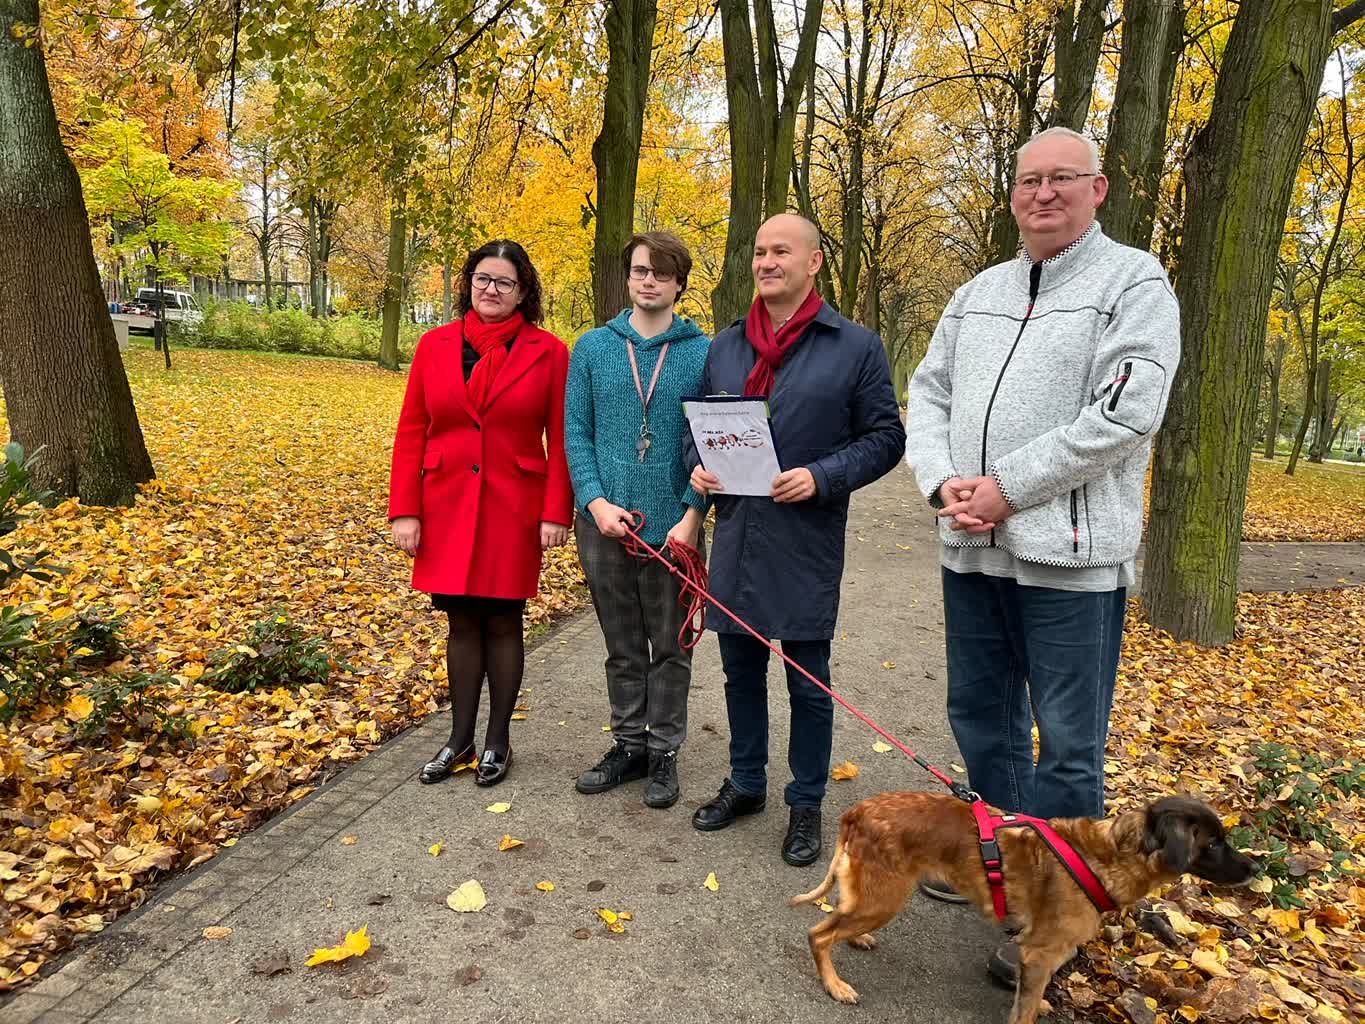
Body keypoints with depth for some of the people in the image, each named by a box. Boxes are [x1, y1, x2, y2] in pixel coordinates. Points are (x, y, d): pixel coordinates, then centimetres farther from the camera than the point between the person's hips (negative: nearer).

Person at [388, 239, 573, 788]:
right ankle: (460, 738, 26)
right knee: (462, 621, 11)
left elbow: (561, 439, -3)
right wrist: (404, 511, -2)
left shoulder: (547, 351, -2)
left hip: (514, 508, -2)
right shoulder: (435, 345, 4)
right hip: (448, 508, 2)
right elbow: (411, 433, 3)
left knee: (503, 621, 7)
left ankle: (498, 739, 23)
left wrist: (556, 513, -9)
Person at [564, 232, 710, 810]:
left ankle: (664, 753, 26)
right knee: (623, 647, 15)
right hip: (604, 523, 2)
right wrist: (596, 501, -10)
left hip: (673, 525, -2)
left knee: (670, 647, 10)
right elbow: (575, 432, 2)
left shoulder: (703, 353, -2)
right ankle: (629, 745, 31)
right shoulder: (592, 348, 4)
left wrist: (693, 513, -13)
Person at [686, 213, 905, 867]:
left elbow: (884, 436, -4)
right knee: (741, 670, 16)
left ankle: (806, 804, 25)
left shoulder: (856, 348, -3)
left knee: (808, 682, 7)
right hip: (735, 537, 5)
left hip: (806, 543, -4)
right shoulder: (724, 346, 11)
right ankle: (746, 783, 35)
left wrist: (822, 477, -18)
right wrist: (697, 466, -2)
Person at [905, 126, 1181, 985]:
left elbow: (1125, 414, -16)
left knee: (1068, 744, 3)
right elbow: (929, 394, 12)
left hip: (1070, 557, -6)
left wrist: (1009, 490, -17)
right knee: (981, 715, 18)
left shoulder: (1134, 283, -4)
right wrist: (943, 482, -6)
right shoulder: (979, 293, 14)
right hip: (973, 550, 6)